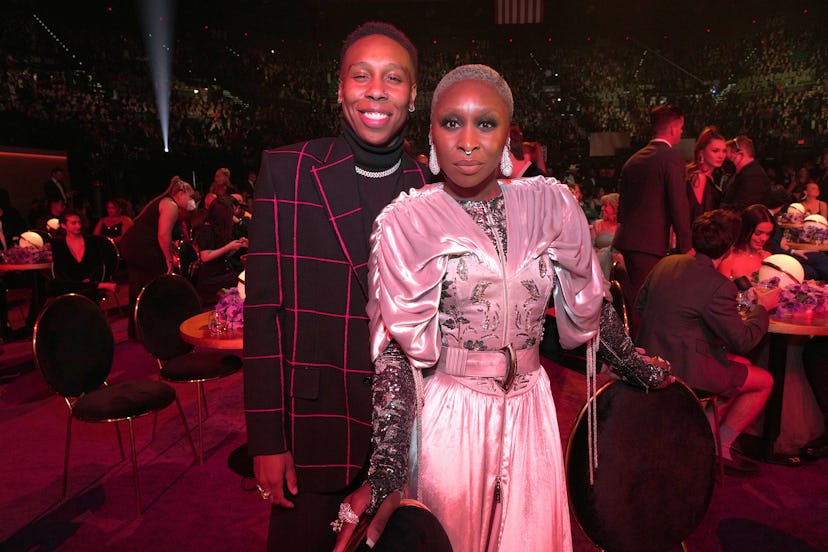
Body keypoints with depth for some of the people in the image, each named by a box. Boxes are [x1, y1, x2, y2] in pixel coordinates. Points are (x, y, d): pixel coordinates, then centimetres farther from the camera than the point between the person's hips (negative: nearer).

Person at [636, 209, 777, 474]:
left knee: (742, 365, 25)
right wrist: (763, 306, 3)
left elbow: (641, 304, 12)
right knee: (765, 381, 12)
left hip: (651, 358, 8)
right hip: (683, 370, -8)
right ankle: (719, 448, 19)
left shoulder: (665, 263, 0)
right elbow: (743, 341, -13)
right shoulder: (719, 286, -22)